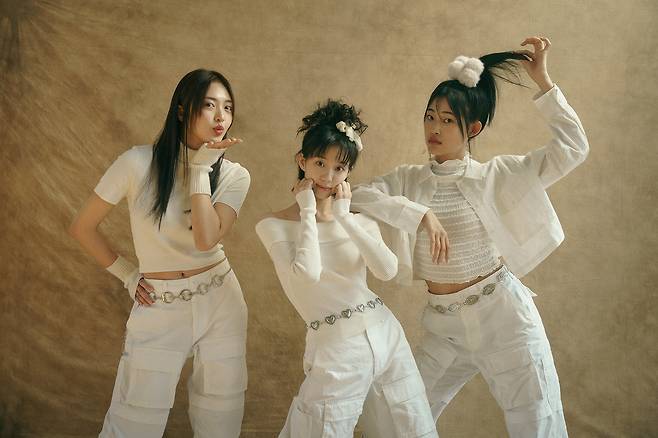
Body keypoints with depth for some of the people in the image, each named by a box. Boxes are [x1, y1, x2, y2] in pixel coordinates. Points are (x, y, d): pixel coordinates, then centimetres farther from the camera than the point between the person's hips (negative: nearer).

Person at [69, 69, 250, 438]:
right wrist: (127, 274, 1)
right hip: (159, 308, -2)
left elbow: (206, 239, -23)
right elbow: (83, 227, -1)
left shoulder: (234, 175, -5)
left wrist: (200, 167, -19)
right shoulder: (139, 163, -12)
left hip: (220, 303, 2)